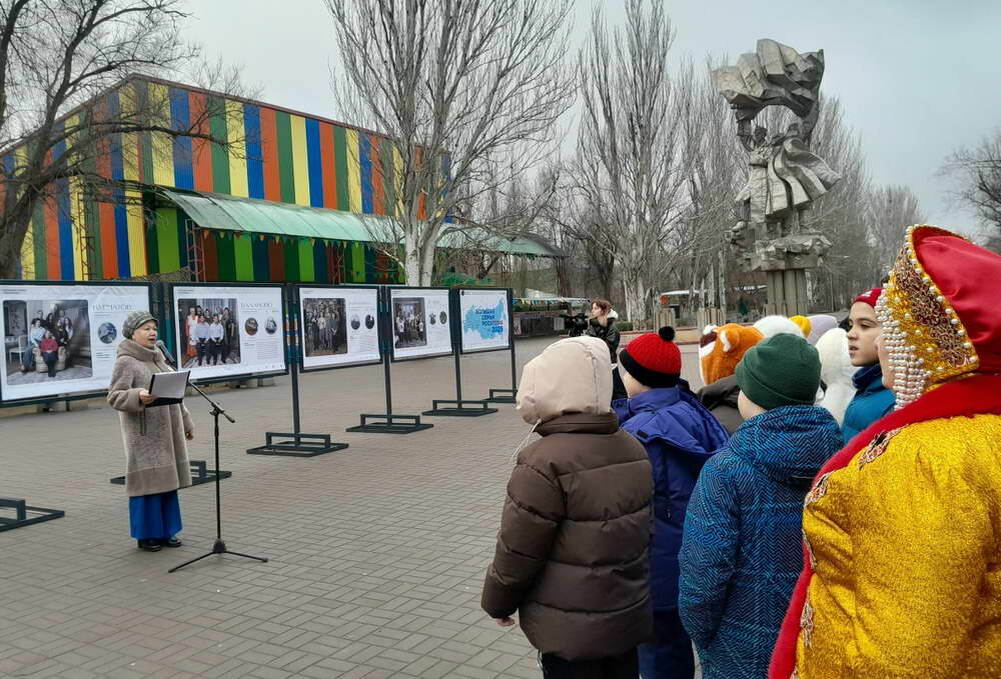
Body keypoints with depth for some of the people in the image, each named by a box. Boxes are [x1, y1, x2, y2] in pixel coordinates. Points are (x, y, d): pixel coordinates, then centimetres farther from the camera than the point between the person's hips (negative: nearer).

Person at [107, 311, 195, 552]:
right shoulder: (125, 362, -8)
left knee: (166, 479, 9)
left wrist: (186, 423, 23)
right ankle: (146, 534, 9)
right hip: (144, 434, -7)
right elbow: (114, 396, -16)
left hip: (166, 432, 7)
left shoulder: (158, 358, 16)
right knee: (147, 480, -3)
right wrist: (138, 397, -36)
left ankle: (165, 531, 18)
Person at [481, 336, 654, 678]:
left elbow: (517, 551, -18)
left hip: (571, 631, -7)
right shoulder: (633, 448, 0)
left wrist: (497, 601, 0)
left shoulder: (545, 462, -25)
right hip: (630, 615, 7)